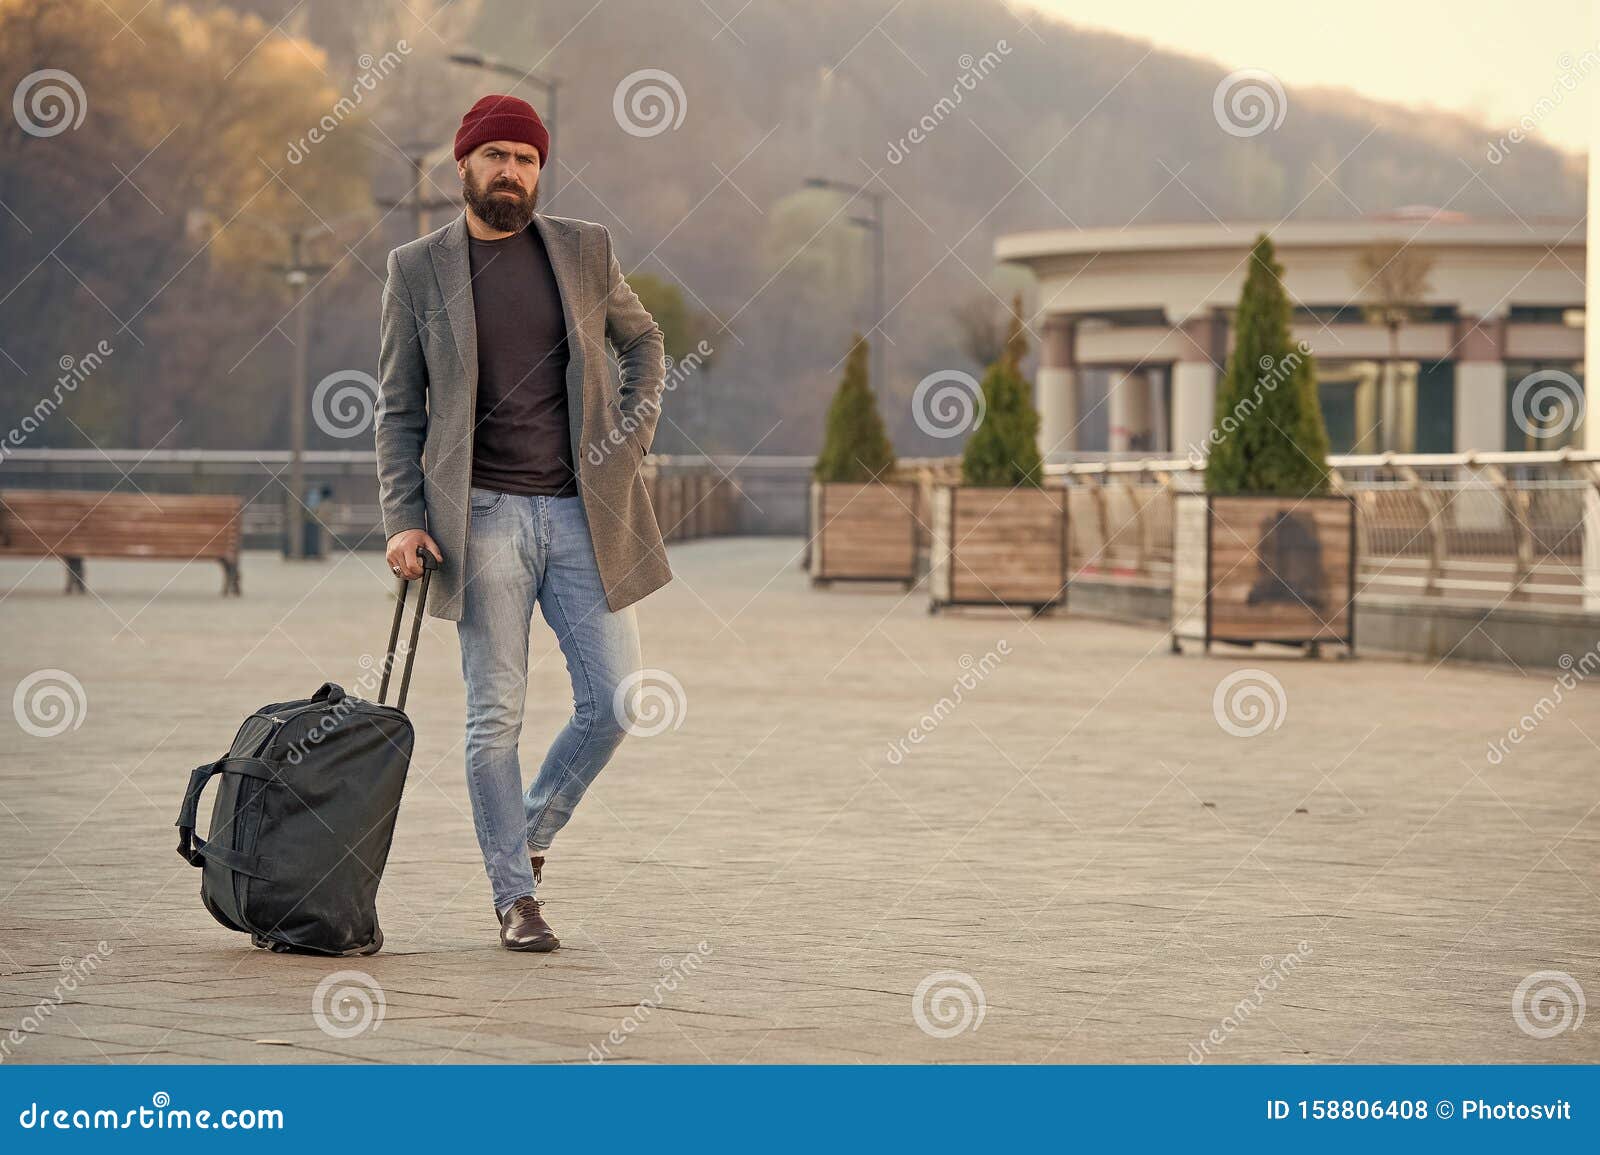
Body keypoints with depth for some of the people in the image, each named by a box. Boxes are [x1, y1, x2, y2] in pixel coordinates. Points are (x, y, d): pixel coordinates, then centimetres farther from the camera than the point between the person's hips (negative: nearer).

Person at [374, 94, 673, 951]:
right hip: (484, 518, -2)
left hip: (584, 512, 2)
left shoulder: (584, 251, 8)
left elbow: (641, 340, 24)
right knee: (495, 716, -2)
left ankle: (532, 829, 23)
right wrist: (404, 520, -4)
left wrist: (634, 435, 8)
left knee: (613, 704, -2)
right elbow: (399, 409, 5)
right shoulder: (418, 270, 3)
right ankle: (516, 896, 9)